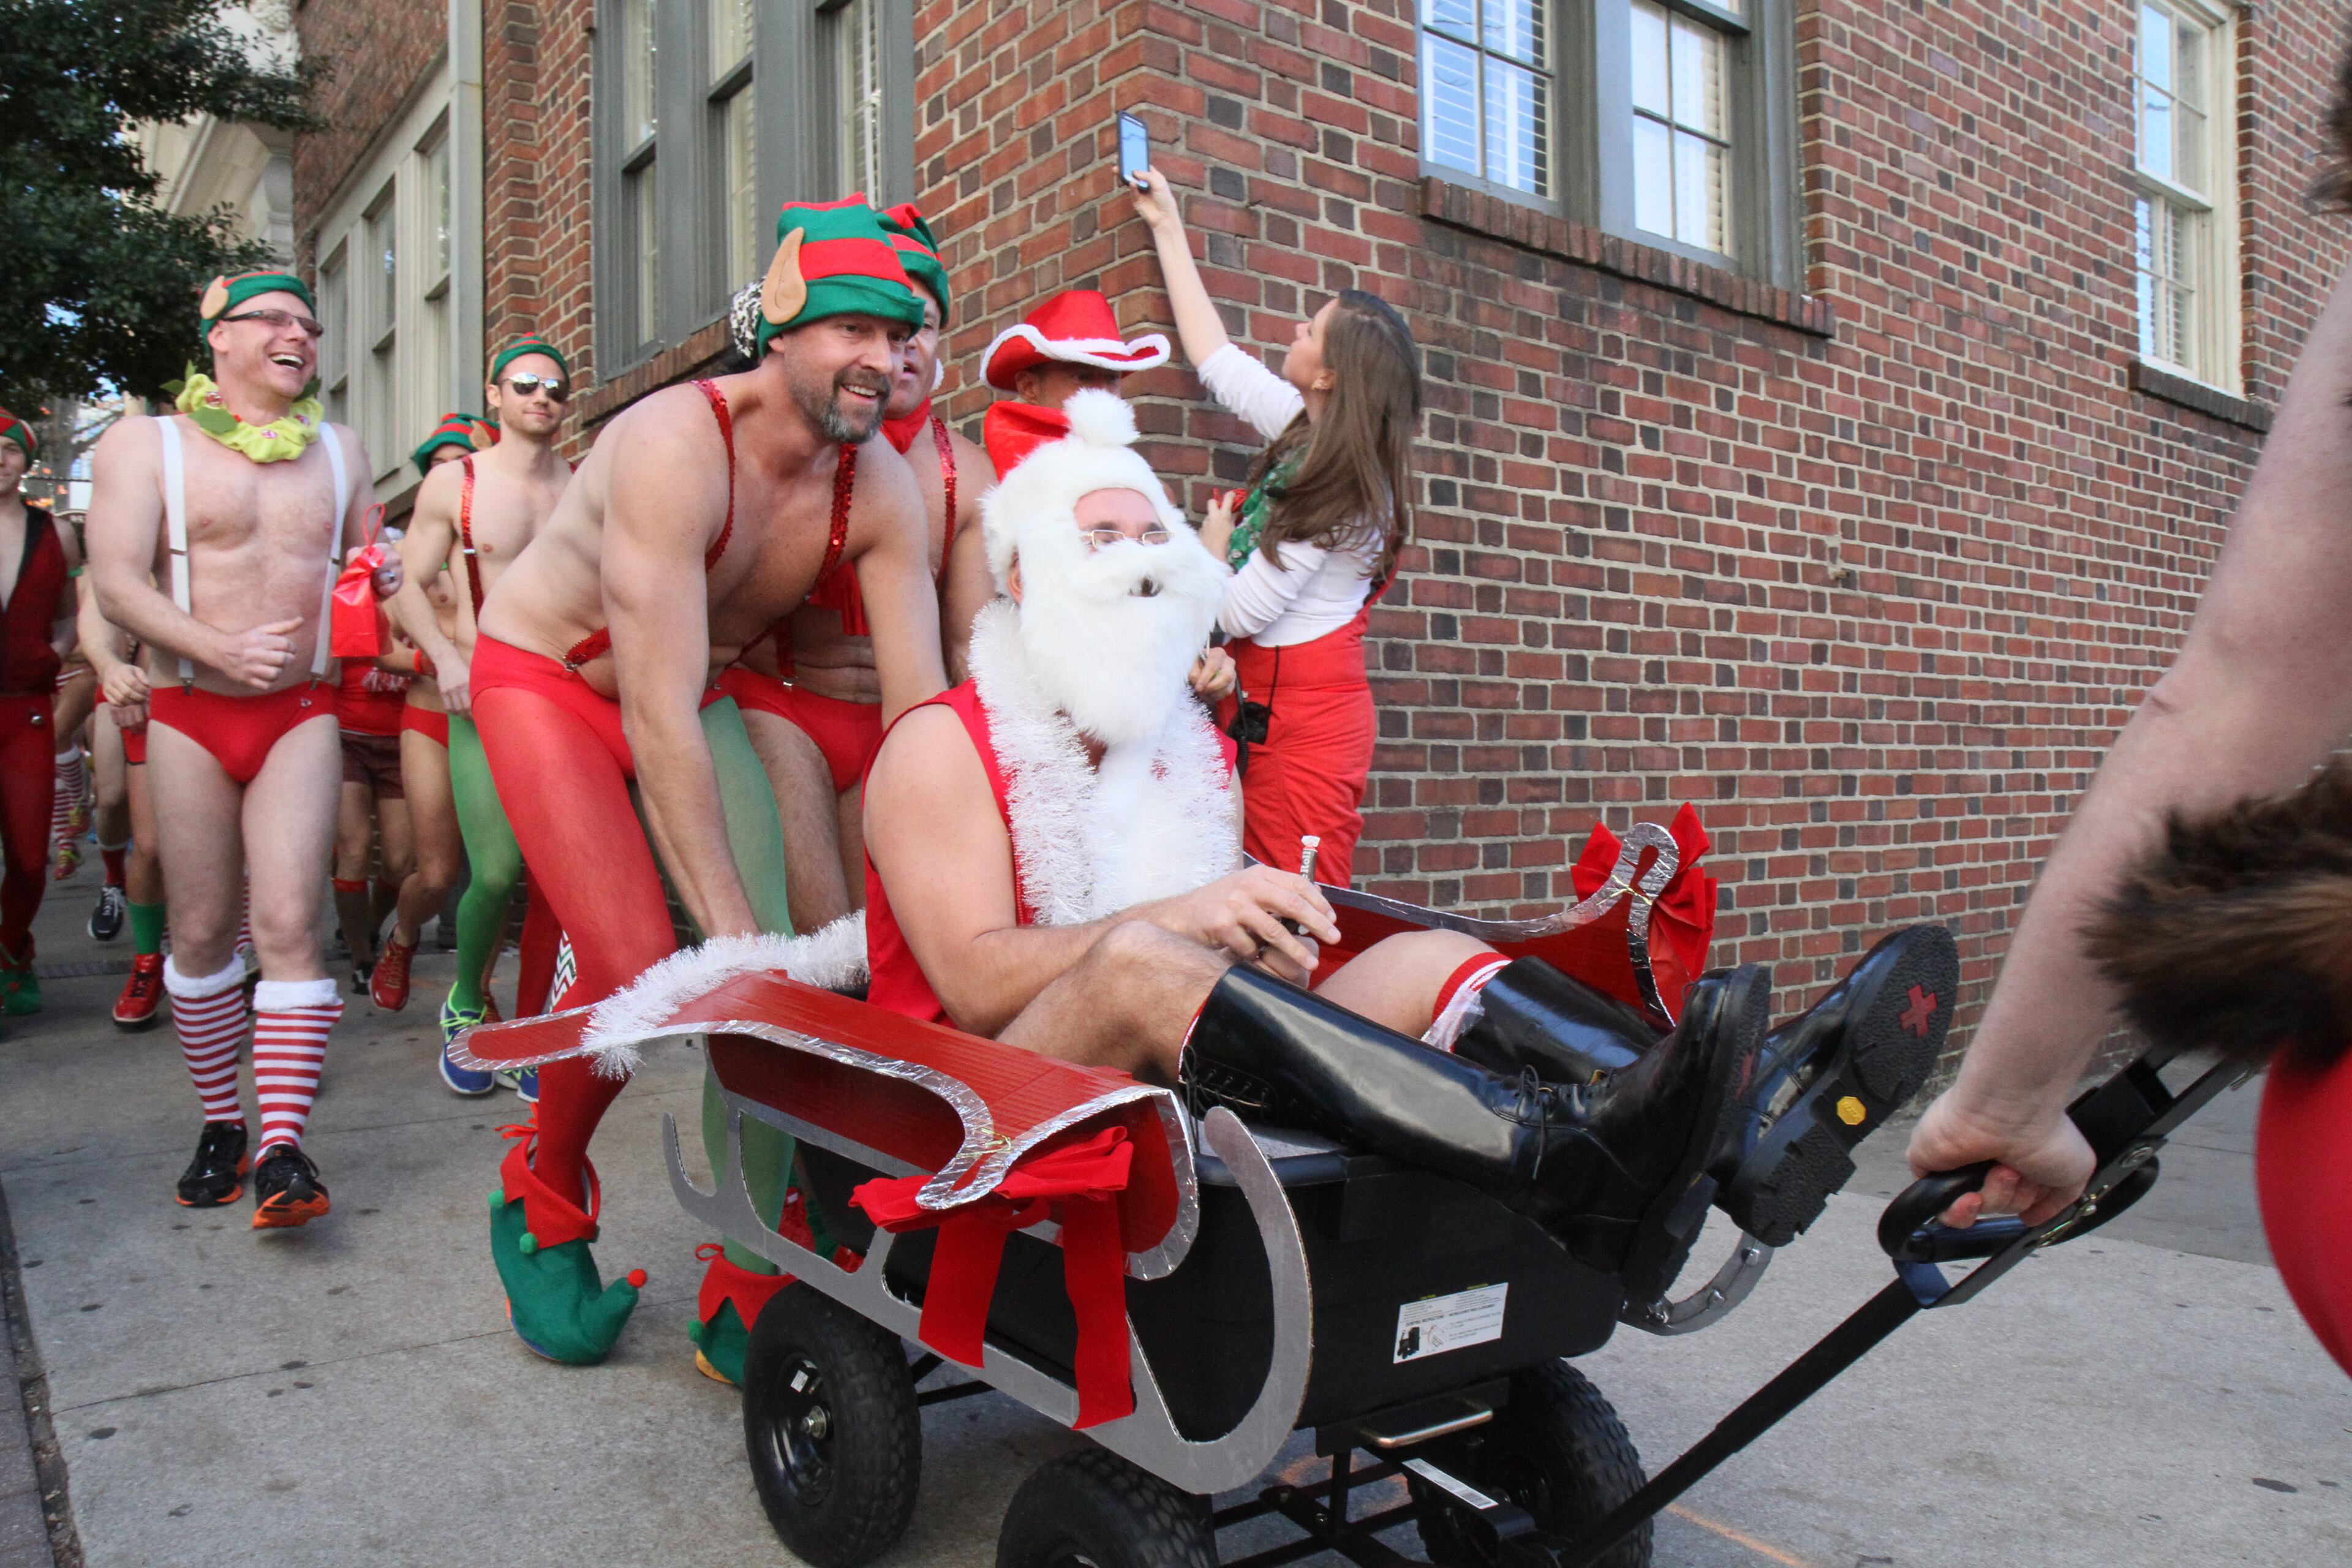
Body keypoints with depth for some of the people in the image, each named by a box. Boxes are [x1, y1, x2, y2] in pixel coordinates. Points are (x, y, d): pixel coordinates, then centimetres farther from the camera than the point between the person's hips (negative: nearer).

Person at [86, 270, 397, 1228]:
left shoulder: (339, 450, 14)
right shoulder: (144, 444, 3)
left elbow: (363, 567, 23)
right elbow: (116, 583, -7)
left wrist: (383, 580, -2)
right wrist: (219, 649, -23)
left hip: (302, 714, 1)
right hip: (190, 716, -1)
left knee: (288, 923, -11)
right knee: (201, 931, 5)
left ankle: (283, 1148, -12)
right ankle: (220, 1123, 21)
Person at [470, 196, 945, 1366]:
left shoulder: (882, 487, -16)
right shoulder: (678, 446, -33)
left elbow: (922, 709, -17)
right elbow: (656, 719, -36)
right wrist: (728, 923, -37)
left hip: (698, 696, 5)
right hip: (547, 679, -5)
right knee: (634, 970, -18)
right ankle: (541, 1207, 13)